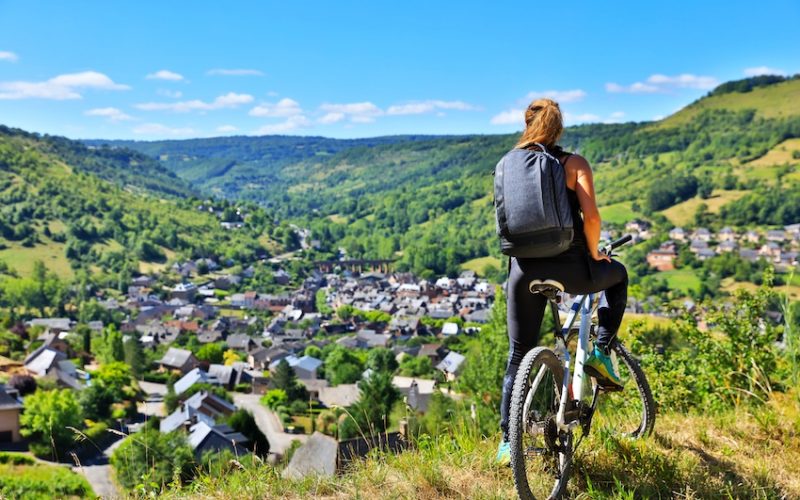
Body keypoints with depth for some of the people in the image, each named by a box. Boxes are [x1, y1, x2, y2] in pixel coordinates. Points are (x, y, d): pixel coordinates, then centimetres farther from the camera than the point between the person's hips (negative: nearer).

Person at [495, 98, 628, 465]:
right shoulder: (573, 163, -1)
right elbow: (591, 217, -11)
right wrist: (594, 253, 6)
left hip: (523, 269, 3)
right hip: (569, 267, -3)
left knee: (518, 355, 15)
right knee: (617, 273, 31)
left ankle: (507, 441, 15)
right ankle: (601, 353, 17)